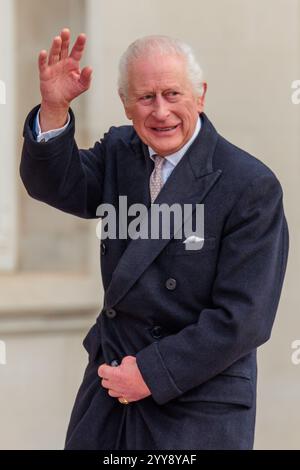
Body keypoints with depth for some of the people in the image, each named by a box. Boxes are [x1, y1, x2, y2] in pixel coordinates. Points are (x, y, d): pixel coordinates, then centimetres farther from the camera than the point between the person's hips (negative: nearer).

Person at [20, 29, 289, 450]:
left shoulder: (252, 186, -16)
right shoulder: (120, 150, 4)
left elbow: (243, 318, -18)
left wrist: (153, 373, -16)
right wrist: (54, 108, -25)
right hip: (110, 384, 5)